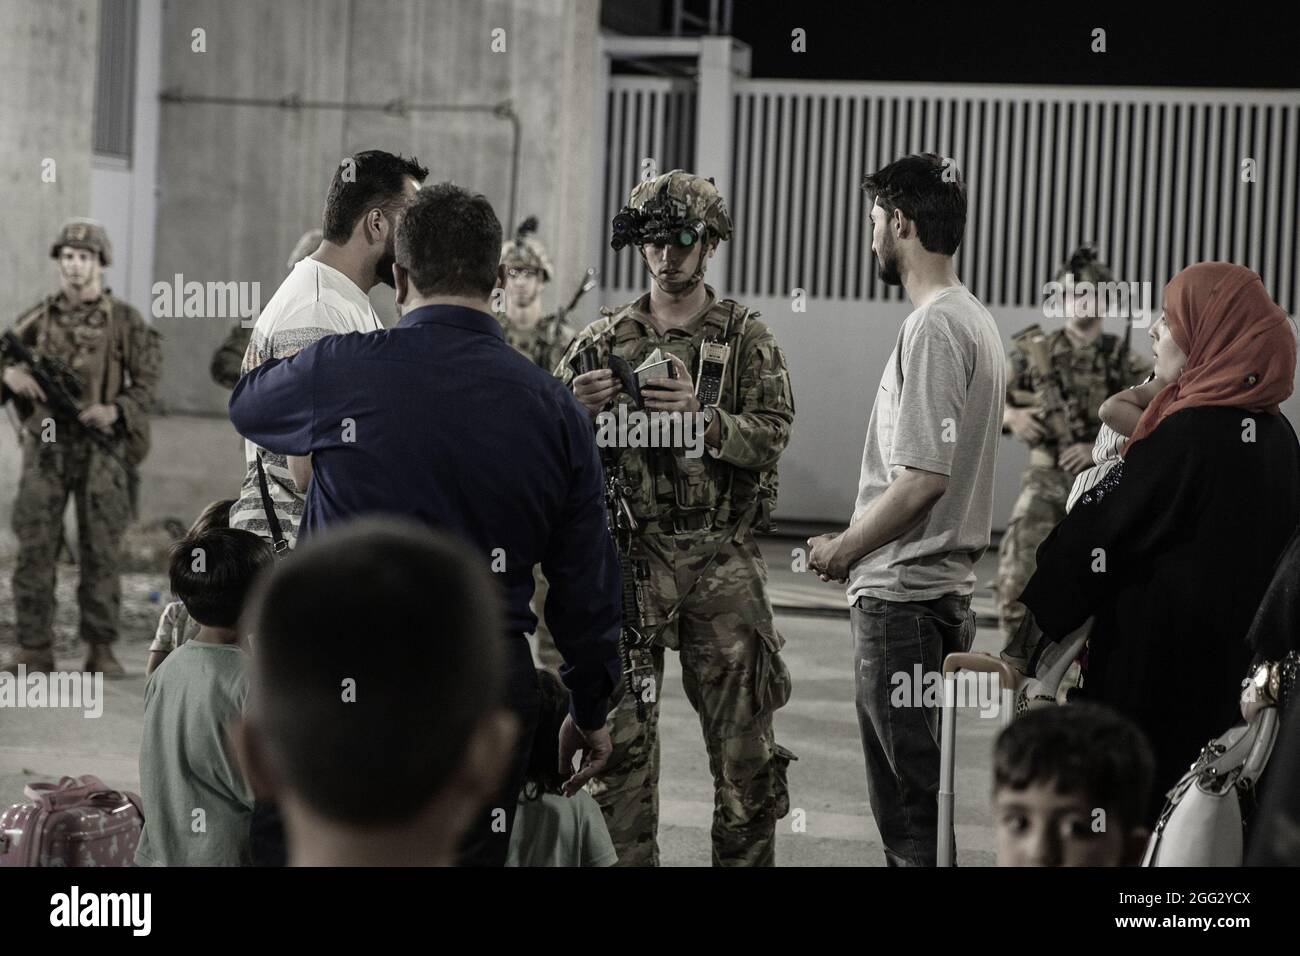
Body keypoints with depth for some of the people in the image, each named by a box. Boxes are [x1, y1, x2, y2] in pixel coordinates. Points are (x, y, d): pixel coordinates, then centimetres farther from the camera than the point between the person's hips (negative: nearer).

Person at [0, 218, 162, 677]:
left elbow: (147, 381, 0)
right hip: (45, 447, 2)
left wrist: (116, 411, -17)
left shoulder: (125, 321, 3)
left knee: (101, 551, 0)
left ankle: (101, 649, 6)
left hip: (101, 447, -2)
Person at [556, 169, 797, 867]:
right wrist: (576, 410, -16)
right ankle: (626, 858, 9)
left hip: (722, 560, -1)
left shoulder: (746, 337, 6)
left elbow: (772, 434, -6)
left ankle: (746, 858, 11)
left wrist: (701, 417, -22)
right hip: (629, 554, 1)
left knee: (743, 732, 2)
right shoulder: (606, 337, 9)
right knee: (621, 732, 1)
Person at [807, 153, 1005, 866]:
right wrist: (856, 546, 13)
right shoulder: (975, 319, 16)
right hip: (948, 585, 10)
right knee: (922, 792, 15)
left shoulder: (934, 327, -16)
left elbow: (923, 479, -21)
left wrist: (842, 550, -8)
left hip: (903, 596, -10)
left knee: (908, 801, -6)